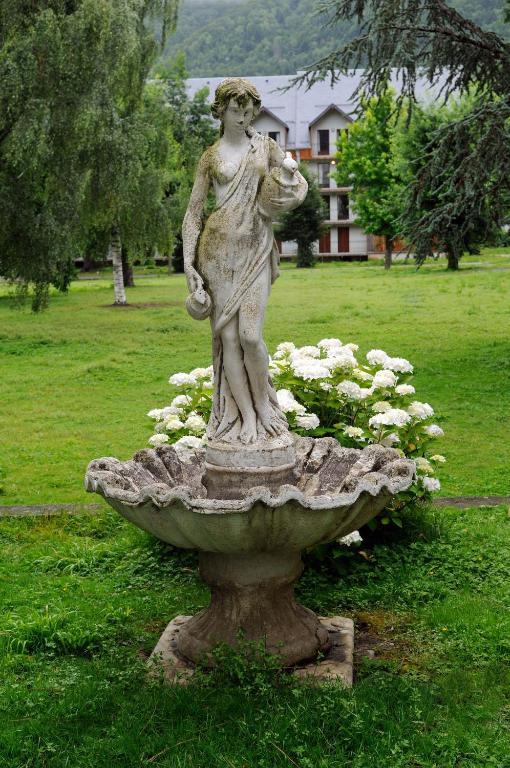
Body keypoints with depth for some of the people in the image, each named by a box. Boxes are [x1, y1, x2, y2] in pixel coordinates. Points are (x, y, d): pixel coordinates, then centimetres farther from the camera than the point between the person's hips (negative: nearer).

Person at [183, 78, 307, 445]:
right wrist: (190, 265, -1)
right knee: (227, 336, -3)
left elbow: (298, 191, 15)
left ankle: (264, 406, 10)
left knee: (250, 335, -13)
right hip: (219, 249, 1)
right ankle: (246, 417, 7)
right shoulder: (211, 156, 8)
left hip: (256, 249, 0)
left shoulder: (268, 147, 10)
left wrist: (289, 173, -8)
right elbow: (194, 212, 7)